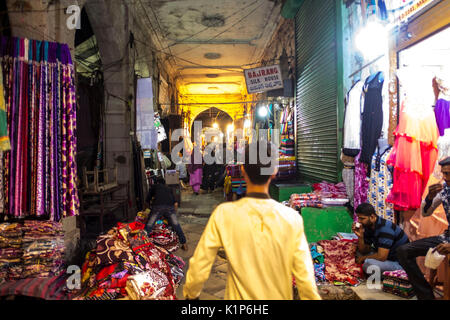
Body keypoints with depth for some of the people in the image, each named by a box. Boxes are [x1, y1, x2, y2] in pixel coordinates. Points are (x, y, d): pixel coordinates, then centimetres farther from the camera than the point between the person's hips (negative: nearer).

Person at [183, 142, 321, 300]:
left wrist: (190, 294, 4)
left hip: (239, 296, -1)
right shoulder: (292, 219, -20)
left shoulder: (223, 215, -21)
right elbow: (305, 277, -16)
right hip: (280, 296, 1)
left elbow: (198, 269, -14)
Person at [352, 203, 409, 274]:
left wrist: (364, 258, -13)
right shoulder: (368, 226, 0)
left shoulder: (385, 228, -27)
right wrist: (360, 236, -15)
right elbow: (364, 251, 3)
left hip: (400, 262, -9)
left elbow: (381, 256, -30)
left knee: (369, 263, -32)